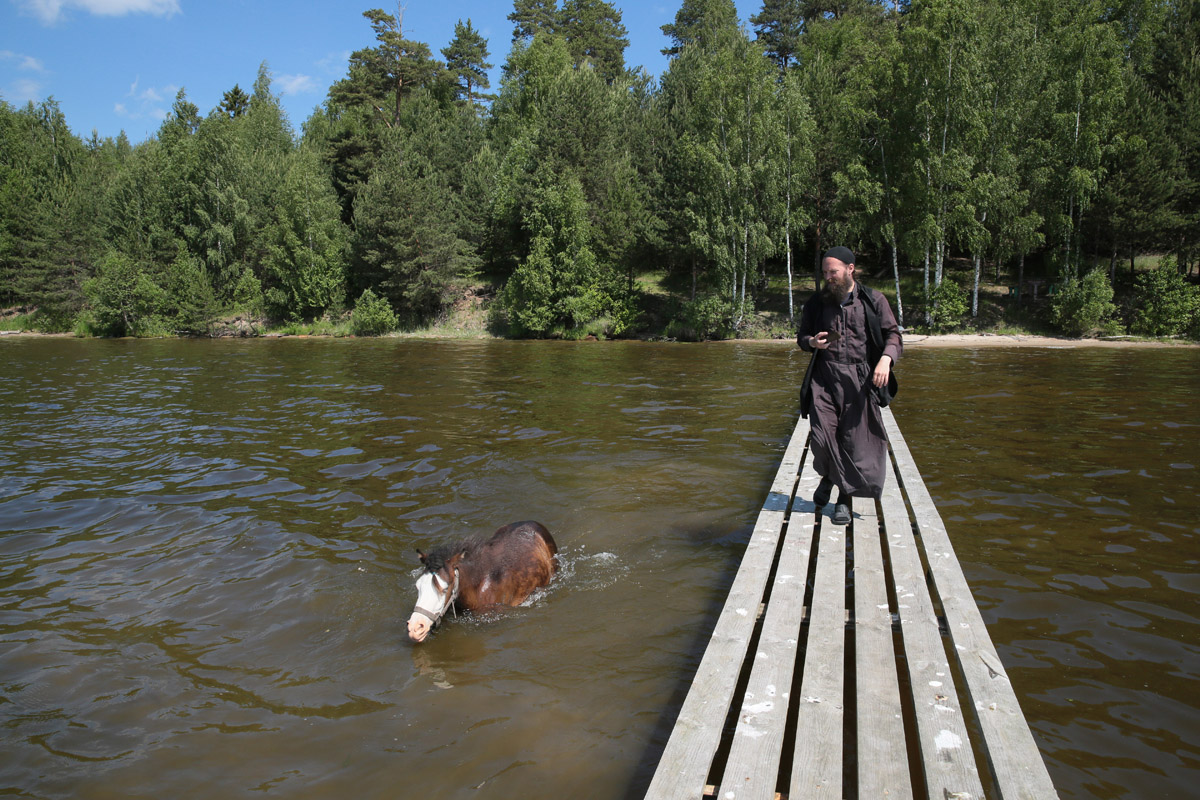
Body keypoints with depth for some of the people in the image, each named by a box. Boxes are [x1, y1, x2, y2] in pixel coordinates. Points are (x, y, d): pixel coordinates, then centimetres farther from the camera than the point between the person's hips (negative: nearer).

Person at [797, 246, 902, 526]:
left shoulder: (873, 301, 4)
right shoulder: (817, 302, 11)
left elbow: (893, 335, 4)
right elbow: (801, 336, 20)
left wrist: (885, 360, -16)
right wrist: (812, 342, -4)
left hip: (860, 378, -1)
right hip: (824, 377, 1)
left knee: (854, 440, -1)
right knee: (822, 437, -10)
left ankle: (844, 498, 15)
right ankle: (828, 476, 22)